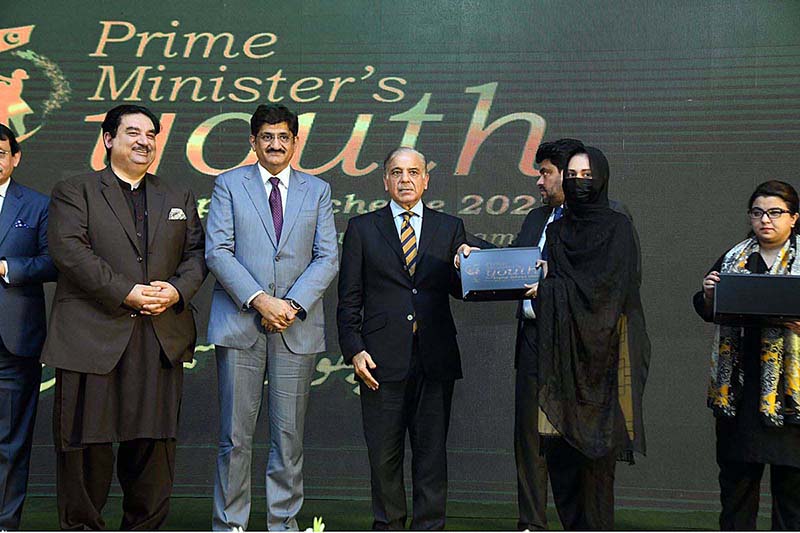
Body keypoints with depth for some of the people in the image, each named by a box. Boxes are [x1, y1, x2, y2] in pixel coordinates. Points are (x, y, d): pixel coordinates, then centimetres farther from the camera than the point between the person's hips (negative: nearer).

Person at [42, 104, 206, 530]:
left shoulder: (179, 198, 20)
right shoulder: (74, 191, 6)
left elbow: (196, 253, 15)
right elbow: (69, 250, -8)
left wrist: (177, 291, -7)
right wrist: (126, 293, -16)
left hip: (162, 339, 4)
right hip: (92, 336, -3)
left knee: (155, 442, 5)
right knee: (86, 445, 0)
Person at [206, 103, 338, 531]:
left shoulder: (317, 190, 13)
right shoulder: (229, 184, 7)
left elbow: (327, 258, 5)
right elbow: (217, 251, -2)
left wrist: (293, 304, -9)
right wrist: (259, 300, -13)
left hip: (297, 328, 2)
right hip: (239, 324, -1)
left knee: (289, 435, 4)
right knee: (235, 435, 1)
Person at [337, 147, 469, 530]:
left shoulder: (450, 228, 11)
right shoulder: (362, 228, 9)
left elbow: (462, 290, 8)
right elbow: (349, 298, 6)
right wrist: (353, 350, -4)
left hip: (435, 358, 1)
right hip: (383, 358, -1)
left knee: (431, 451, 5)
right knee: (384, 452, 5)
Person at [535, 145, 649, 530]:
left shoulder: (617, 227, 0)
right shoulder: (556, 230, 16)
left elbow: (609, 285, -11)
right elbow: (543, 281, 15)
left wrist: (552, 287, -11)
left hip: (599, 350, -4)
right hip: (561, 350, 5)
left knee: (596, 445, -5)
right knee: (559, 446, 2)